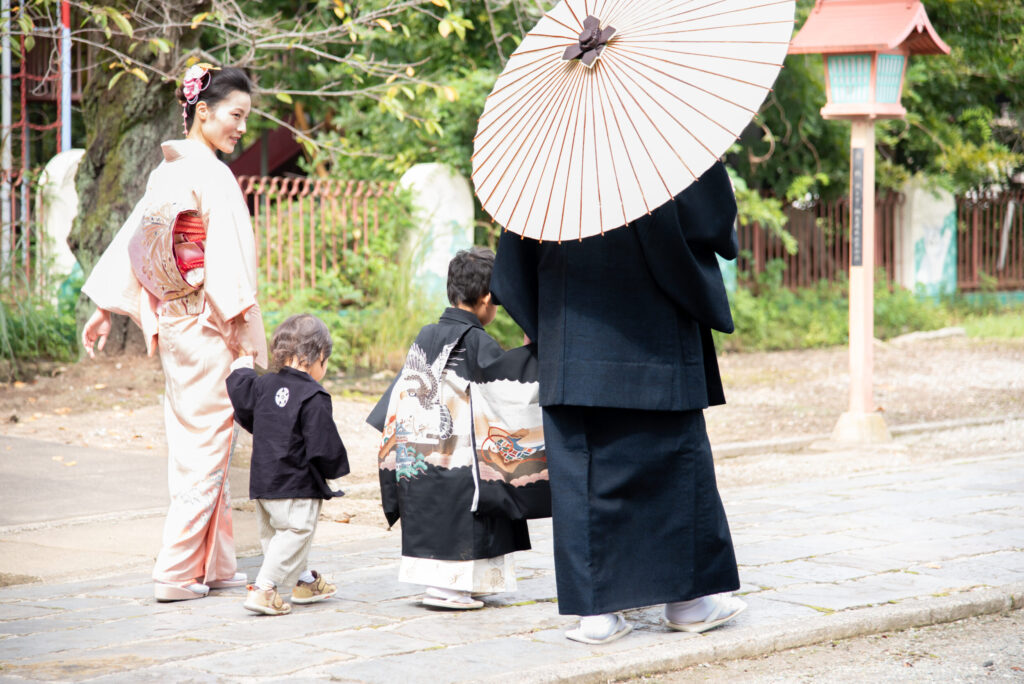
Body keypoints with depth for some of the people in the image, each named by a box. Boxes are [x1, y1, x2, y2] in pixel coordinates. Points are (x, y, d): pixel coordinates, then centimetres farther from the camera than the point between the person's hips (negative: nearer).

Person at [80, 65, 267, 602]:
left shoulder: (167, 170, 10)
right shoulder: (212, 175, -14)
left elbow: (133, 240, 14)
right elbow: (227, 262, -19)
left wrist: (105, 309, 19)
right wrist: (248, 333, -17)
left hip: (171, 320, 9)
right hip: (206, 323, -9)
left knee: (193, 444, 13)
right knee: (205, 448, -4)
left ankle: (212, 564, 20)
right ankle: (177, 572, -5)